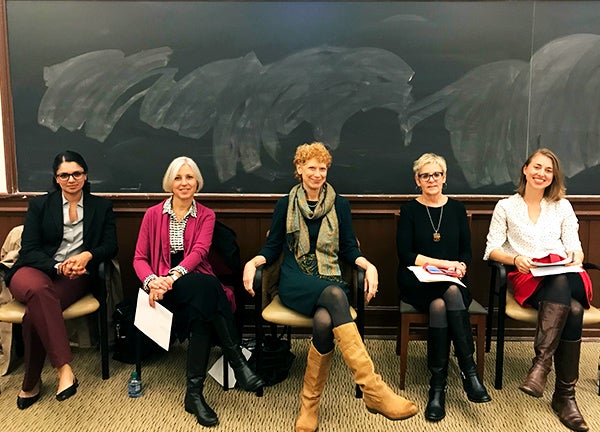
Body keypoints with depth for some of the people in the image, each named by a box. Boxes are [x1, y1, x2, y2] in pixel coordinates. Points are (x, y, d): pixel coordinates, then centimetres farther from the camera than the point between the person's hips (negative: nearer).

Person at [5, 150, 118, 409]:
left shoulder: (102, 207, 14)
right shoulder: (39, 205, 12)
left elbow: (110, 246, 6)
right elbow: (28, 250, 2)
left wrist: (88, 255, -17)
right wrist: (58, 267, -17)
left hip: (76, 277, 0)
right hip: (35, 271, 0)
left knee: (36, 311, -33)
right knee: (37, 289, -39)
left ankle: (31, 383, -18)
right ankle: (64, 368, -41)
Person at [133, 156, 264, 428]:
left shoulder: (206, 216, 10)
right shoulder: (153, 215, 10)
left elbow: (199, 251, -8)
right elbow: (139, 258, 4)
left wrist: (173, 276, -27)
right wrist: (152, 281, -19)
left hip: (197, 285, 2)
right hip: (164, 289, -2)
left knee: (202, 310, -36)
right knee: (207, 286, -35)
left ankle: (194, 392, -29)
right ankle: (239, 364, -33)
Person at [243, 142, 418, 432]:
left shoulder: (340, 205, 13)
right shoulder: (285, 205, 11)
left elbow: (348, 248, 12)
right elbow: (272, 247, 11)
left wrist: (368, 265, -8)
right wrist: (253, 262, -9)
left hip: (329, 277, 2)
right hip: (295, 281, -1)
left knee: (324, 321, -35)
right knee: (335, 295, -37)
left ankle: (309, 406, -19)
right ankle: (373, 389, -43)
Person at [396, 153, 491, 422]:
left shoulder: (457, 209, 13)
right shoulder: (409, 210, 5)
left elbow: (466, 251, 10)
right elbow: (405, 255, -5)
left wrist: (460, 266, -13)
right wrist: (443, 263, -14)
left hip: (453, 281, 2)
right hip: (417, 283, -1)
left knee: (439, 305, -33)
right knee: (451, 293, -34)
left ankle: (438, 386, -30)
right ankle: (469, 373, -30)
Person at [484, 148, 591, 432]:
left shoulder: (562, 206, 20)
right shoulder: (506, 206, 13)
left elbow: (575, 247, 13)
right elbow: (492, 249, 5)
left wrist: (576, 259, -11)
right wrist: (516, 259, -14)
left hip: (564, 276, 2)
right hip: (528, 279, -2)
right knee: (572, 309, -34)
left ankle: (541, 362, -34)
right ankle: (565, 395, -28)